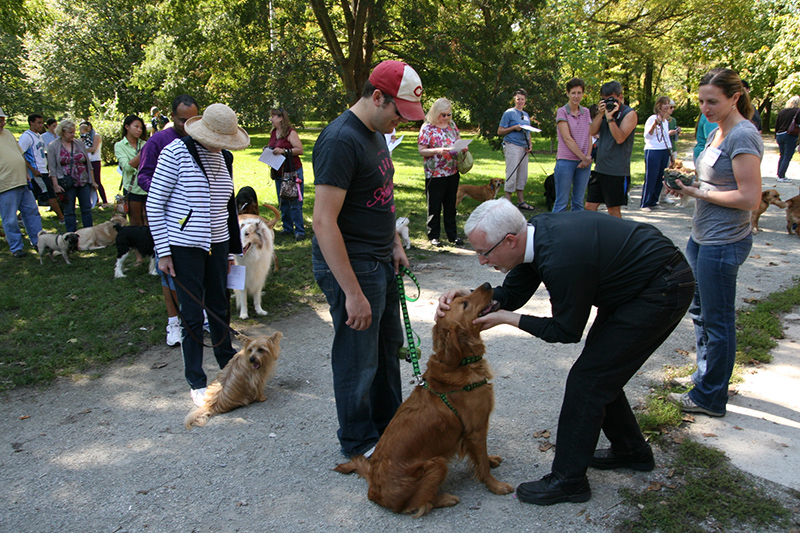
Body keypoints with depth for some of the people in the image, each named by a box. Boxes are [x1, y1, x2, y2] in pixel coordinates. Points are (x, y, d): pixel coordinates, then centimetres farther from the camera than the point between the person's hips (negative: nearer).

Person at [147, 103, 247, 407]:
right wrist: (163, 252, -11)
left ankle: (229, 365, 33)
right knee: (192, 314, 2)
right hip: (184, 246, -5)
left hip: (217, 244, 5)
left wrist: (231, 250, 16)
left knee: (220, 309, 14)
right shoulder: (176, 152, -11)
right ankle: (196, 382, 16)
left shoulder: (224, 157, 7)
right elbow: (154, 205, -9)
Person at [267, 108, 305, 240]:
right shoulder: (273, 132, 12)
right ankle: (287, 228, 22)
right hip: (278, 173, 8)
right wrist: (268, 150, 4)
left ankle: (300, 231, -1)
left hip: (292, 172, -8)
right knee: (283, 203, 12)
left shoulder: (290, 132, -10)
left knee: (294, 203, -6)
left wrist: (284, 151, -24)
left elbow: (300, 150, -16)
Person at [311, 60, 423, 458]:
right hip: (351, 266, -10)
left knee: (388, 346, 20)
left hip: (380, 262, 10)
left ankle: (389, 425, 39)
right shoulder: (341, 140, -22)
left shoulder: (376, 133, 10)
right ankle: (359, 443, 25)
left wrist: (394, 243, 14)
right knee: (358, 358, 5)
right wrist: (353, 292, -26)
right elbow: (324, 222, -26)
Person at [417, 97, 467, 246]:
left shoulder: (452, 125, 7)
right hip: (435, 174, -5)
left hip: (453, 172, 5)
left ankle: (452, 234, 24)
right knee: (434, 206, 4)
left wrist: (463, 147, -3)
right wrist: (438, 151, -25)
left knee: (450, 204, 13)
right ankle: (433, 236, 16)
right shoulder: (427, 128, -9)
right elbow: (421, 150, -11)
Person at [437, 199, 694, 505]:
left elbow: (567, 332, -18)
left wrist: (507, 318, -14)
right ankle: (631, 450, 37)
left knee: (587, 379, -6)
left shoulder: (561, 261, -33)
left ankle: (568, 479, 7)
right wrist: (470, 297, -11)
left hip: (664, 291, -9)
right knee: (600, 371, 17)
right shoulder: (535, 232, -6)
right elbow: (512, 293, 5)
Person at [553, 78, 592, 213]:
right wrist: (583, 158, -12)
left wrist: (588, 157, -8)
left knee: (578, 201, 9)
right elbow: (567, 138, -10)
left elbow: (589, 137, 9)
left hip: (584, 162, 5)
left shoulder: (586, 112, 13)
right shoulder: (562, 112, -2)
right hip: (566, 161, -5)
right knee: (561, 202, -4)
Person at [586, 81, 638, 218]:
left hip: (617, 171, -6)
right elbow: (592, 132, 2)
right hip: (599, 169, 6)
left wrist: (610, 118, -20)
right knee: (590, 206, 7)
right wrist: (600, 114, -9)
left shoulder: (629, 114, -5)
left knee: (613, 209, 2)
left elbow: (620, 138, -17)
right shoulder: (605, 111, 14)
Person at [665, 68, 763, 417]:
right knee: (700, 311, 21)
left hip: (724, 243, -10)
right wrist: (688, 181, 3)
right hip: (702, 237, 10)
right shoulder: (717, 132, 11)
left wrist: (699, 192, -16)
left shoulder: (743, 136, -18)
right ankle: (707, 378, 38)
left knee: (717, 320, 2)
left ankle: (710, 398, 16)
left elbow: (749, 198, -23)